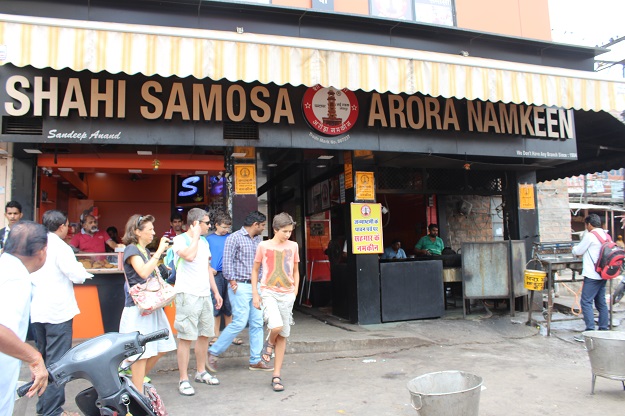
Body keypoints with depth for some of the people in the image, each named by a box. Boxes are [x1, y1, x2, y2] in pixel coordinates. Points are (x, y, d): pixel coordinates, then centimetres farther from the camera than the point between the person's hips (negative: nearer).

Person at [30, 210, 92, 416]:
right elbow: (78, 276, -15)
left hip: (37, 312, 8)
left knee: (43, 359, 18)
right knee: (57, 362, 0)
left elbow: (30, 275, 14)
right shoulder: (60, 247, -15)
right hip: (58, 312, -7)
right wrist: (81, 268, 5)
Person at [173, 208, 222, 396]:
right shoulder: (180, 240, -6)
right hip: (187, 294, -8)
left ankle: (201, 372, 29)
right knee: (186, 337, -5)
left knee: (204, 334, 14)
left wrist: (216, 292, 19)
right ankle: (183, 380, 4)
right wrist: (195, 236, -13)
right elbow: (189, 255, -27)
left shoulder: (204, 242, 16)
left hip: (205, 294, 8)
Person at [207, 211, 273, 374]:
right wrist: (233, 282, -15)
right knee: (240, 322, -10)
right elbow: (227, 261, -10)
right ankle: (213, 352, 6)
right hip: (240, 287, -7)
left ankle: (255, 360, 15)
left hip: (256, 286, 7)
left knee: (257, 323, 6)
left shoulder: (258, 239, 15)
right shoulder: (234, 238, -6)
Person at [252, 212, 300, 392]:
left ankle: (276, 376, 17)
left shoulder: (293, 246, 6)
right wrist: (255, 293, 1)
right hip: (269, 293, -3)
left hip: (287, 295, 3)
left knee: (283, 336, 5)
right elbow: (255, 270, 7)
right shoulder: (264, 246, -1)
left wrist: (295, 291, 7)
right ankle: (269, 344, 11)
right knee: (276, 326, -26)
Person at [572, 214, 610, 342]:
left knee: (586, 302, -7)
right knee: (601, 302, 13)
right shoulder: (605, 235, 12)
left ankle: (590, 332, -9)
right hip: (603, 274, 9)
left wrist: (574, 249, 16)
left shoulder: (590, 235, -12)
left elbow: (578, 251, -5)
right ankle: (603, 330, 18)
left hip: (592, 275, -9)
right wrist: (583, 253, 24)